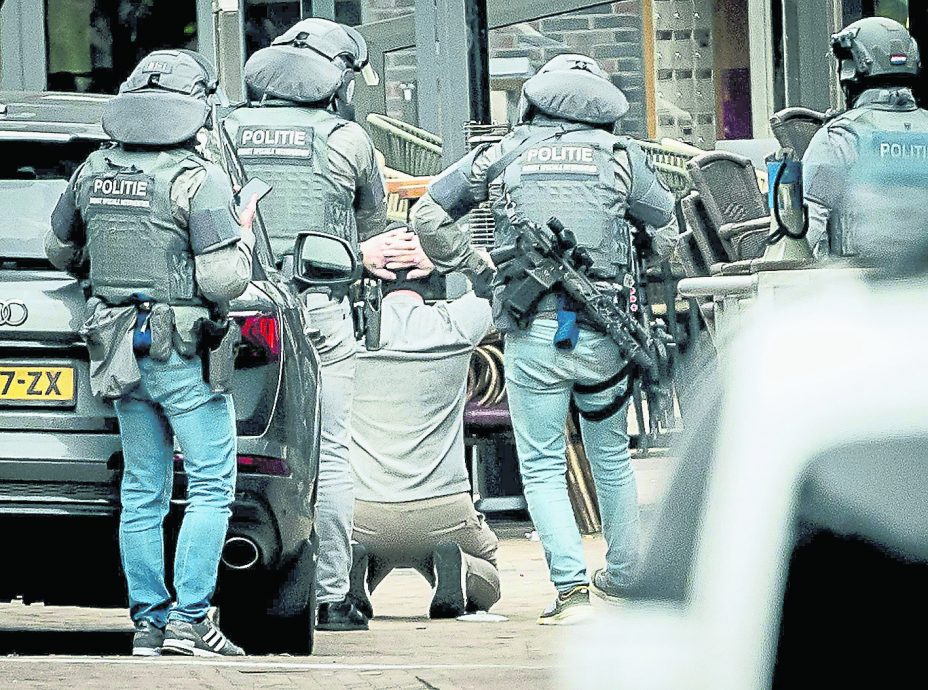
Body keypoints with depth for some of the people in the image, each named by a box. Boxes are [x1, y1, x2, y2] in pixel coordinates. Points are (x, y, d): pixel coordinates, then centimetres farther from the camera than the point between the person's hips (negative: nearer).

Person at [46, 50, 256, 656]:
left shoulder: (95, 172, 5)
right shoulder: (198, 180, -14)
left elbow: (61, 251, 19)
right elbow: (223, 281, -17)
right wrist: (244, 237, 2)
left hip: (120, 351, 6)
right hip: (182, 356, -6)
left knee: (143, 493, 11)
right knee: (212, 486, -1)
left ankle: (149, 620, 11)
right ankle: (189, 620, -7)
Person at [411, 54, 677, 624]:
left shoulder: (505, 155, 8)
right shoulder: (622, 155, 7)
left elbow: (429, 216, 12)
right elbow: (668, 234, 13)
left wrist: (476, 271, 21)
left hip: (531, 333, -1)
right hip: (603, 336, 1)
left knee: (542, 466, 5)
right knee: (612, 457, 20)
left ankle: (572, 587, -9)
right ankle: (625, 575, 29)